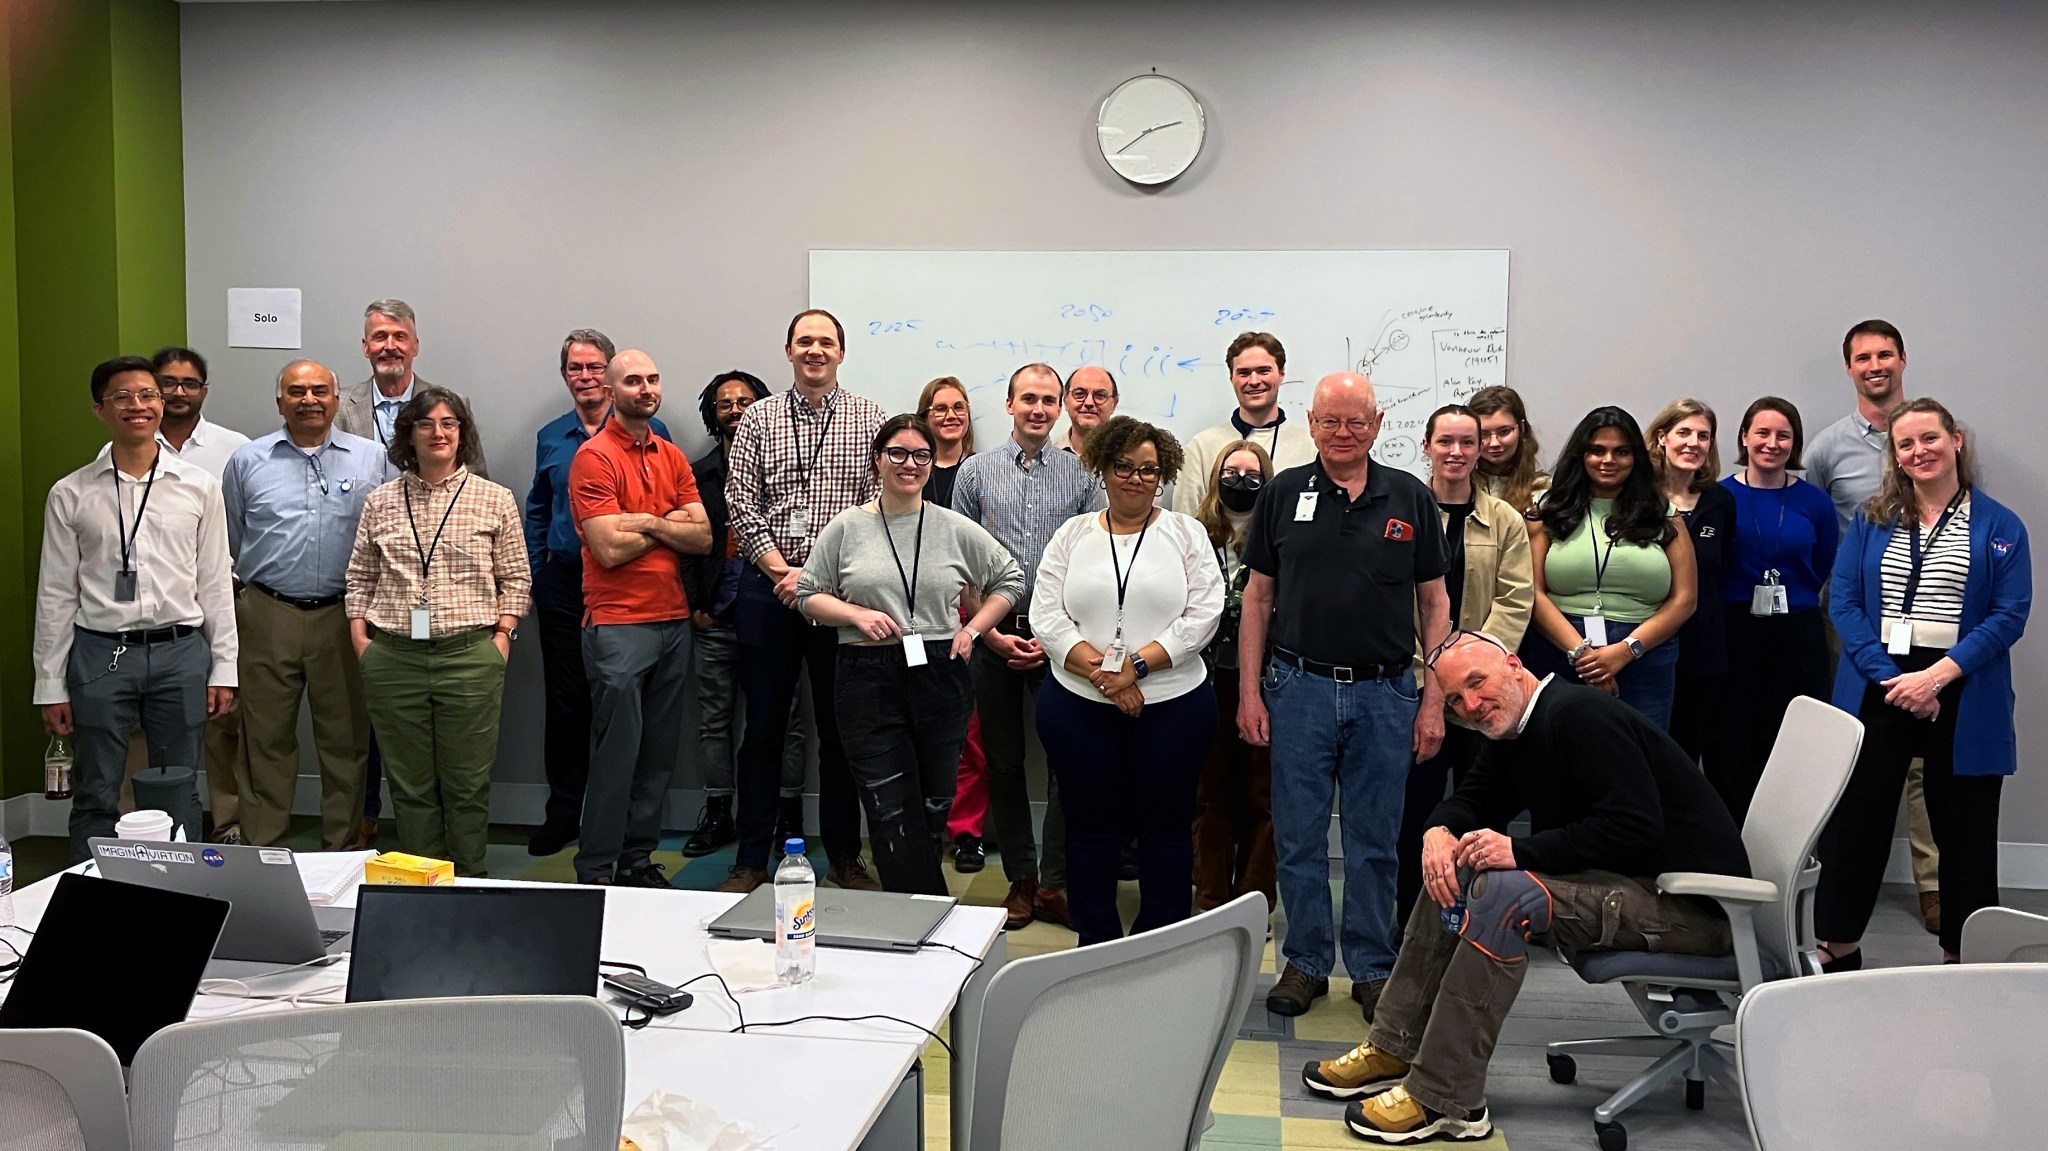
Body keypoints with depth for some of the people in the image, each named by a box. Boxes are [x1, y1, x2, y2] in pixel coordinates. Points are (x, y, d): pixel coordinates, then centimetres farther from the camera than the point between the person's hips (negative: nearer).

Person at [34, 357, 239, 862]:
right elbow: (55, 594, 4)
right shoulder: (71, 495, 2)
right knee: (95, 799, 7)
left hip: (181, 652, 1)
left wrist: (223, 668, 3)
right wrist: (50, 684, 2)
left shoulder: (199, 487, 4)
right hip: (99, 654, -1)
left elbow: (216, 583, 6)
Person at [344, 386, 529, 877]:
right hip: (393, 657, 2)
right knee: (410, 785, 8)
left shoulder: (495, 500, 3)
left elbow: (516, 579, 7)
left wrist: (502, 635, -2)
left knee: (468, 785, 3)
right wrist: (359, 635, 4)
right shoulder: (381, 502, 9)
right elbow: (360, 576, 15)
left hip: (470, 655, -2)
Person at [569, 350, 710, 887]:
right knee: (616, 753, -5)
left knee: (659, 752, 9)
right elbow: (610, 549, -15)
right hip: (618, 625, -6)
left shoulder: (672, 457, 14)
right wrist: (671, 523, -2)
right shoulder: (595, 456, -6)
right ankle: (596, 871, 4)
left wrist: (647, 522, -10)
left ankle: (638, 858, 19)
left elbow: (702, 536, 5)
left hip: (673, 621, 6)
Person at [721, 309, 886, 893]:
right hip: (768, 587, 1)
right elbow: (742, 507, 2)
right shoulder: (758, 420, 7)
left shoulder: (869, 419, 4)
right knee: (763, 727, 6)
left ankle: (844, 857, 17)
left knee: (841, 727, 6)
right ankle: (751, 860, 14)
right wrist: (781, 571, -9)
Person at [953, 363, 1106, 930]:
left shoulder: (1082, 474, 3)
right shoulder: (976, 471, 4)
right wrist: (992, 632, -4)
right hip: (993, 635, 1)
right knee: (1003, 761, 7)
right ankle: (1020, 879, 18)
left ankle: (1055, 884, 9)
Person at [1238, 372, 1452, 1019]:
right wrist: (1249, 691, -1)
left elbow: (1434, 602, 5)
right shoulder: (1284, 494, 3)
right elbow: (1258, 596, 5)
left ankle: (1372, 966, 20)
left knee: (1375, 842, 8)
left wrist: (1433, 700, -1)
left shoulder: (1410, 499, 4)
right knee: (1299, 837, 6)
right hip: (1300, 687, 0)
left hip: (1385, 692, 0)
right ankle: (1306, 961, 20)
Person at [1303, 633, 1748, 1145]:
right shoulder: (1514, 730, 10)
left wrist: (1521, 851, -28)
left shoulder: (1582, 717, -20)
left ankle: (1443, 1101, -23)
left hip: (1689, 904, -11)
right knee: (1451, 870, 8)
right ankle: (1394, 1049, 10)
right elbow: (1472, 800, 15)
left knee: (1502, 893, -29)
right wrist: (1440, 832, -9)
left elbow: (1637, 828, -28)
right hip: (1622, 878, 11)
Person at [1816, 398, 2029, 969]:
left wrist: (1936, 676, -17)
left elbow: (2009, 616, -5)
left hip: (1962, 699, -1)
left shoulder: (2000, 526, 3)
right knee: (1854, 820, 3)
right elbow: (1843, 600, -1)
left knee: (1963, 829, 7)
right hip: (1878, 690, 1)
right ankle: (1836, 945, 14)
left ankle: (1964, 959, 18)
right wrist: (1889, 677, -13)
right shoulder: (1872, 520, 8)